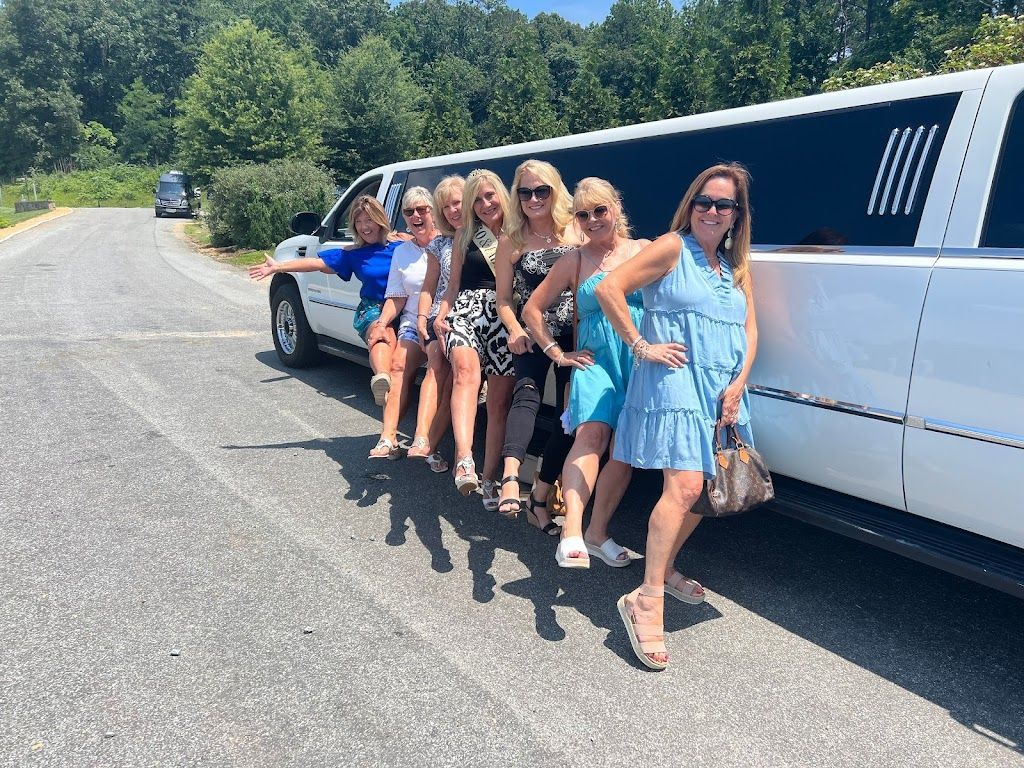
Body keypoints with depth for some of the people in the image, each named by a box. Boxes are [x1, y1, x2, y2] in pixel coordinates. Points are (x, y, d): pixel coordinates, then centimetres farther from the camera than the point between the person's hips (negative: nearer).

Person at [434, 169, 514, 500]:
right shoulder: (465, 236, 19)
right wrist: (441, 314, 2)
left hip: (506, 315, 0)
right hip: (467, 309, 0)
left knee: (499, 401, -4)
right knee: (466, 370, -32)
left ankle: (489, 476, 6)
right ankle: (464, 460, -45)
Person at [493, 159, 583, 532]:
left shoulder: (576, 233, 4)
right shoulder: (511, 242, 4)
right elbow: (503, 299, 6)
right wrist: (515, 331, -12)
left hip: (574, 336, 2)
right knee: (526, 396, -27)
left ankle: (540, 497, 9)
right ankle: (510, 478, -44)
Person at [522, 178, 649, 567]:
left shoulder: (644, 250, 11)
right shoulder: (574, 262, 11)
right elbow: (532, 308, 14)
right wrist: (556, 353, 6)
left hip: (639, 361, 2)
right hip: (594, 359, -2)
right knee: (592, 434, -24)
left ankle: (597, 531, 12)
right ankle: (571, 533, -34)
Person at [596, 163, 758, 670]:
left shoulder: (737, 266, 19)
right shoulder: (672, 248, -1)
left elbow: (750, 329, 14)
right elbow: (609, 289, -10)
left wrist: (737, 385, -1)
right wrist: (641, 347, -11)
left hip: (722, 392, 8)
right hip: (674, 382, -7)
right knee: (684, 487, -19)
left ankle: (664, 568, 29)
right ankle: (647, 601, -13)